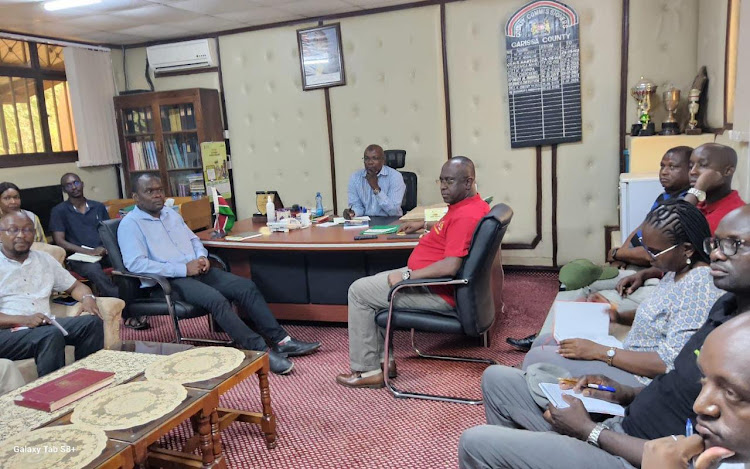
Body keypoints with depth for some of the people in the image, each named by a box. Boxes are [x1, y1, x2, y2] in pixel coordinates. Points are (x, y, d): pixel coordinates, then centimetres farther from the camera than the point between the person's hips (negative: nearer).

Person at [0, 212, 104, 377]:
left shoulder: (45, 260, 18)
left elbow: (75, 286, 23)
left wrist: (87, 298, -1)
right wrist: (23, 319, -25)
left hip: (44, 325, 5)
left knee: (92, 323, -19)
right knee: (52, 335, -33)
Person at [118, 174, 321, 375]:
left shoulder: (171, 214, 19)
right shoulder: (130, 224, -4)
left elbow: (193, 239, 28)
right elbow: (135, 263, -16)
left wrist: (201, 256, 3)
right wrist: (183, 269, -20)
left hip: (197, 271, 7)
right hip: (167, 282, -7)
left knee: (247, 287, -12)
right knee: (216, 299, -32)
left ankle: (281, 340, -13)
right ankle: (261, 352, -31)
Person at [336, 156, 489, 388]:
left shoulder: (466, 216, -25)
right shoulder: (470, 205, 8)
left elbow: (450, 266, -32)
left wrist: (407, 276, -24)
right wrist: (423, 224, 26)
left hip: (438, 294, -11)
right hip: (433, 280, 11)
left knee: (359, 291, -4)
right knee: (375, 283, 22)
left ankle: (366, 370, 6)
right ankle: (380, 359, 20)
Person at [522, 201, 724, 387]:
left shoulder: (699, 287, -24)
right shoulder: (678, 270, 4)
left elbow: (670, 363, -27)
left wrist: (599, 351, -23)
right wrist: (619, 316, 2)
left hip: (643, 380, -10)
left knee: (538, 357, -14)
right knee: (544, 342, 13)